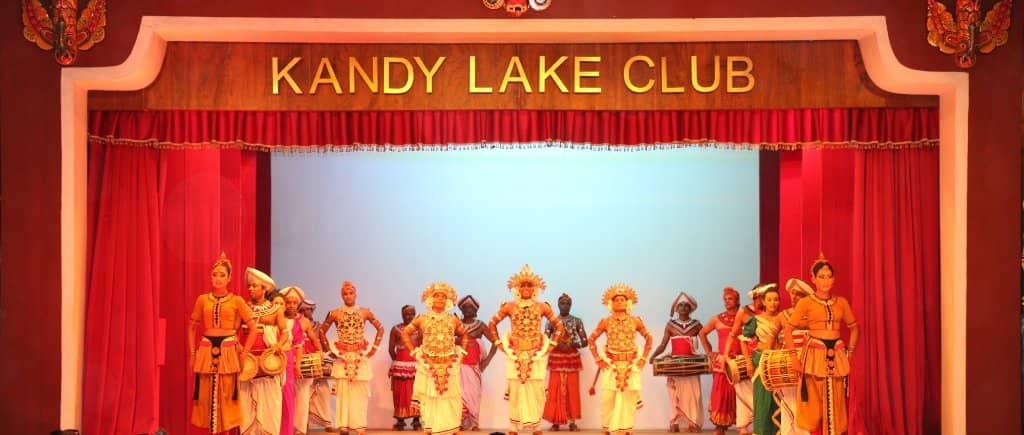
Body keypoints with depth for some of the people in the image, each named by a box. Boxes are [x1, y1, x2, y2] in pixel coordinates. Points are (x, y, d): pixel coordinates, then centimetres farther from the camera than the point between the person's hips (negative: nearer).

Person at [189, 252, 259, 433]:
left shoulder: (237, 301, 1)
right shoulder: (202, 299, 6)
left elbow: (253, 327, 1)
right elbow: (192, 327, 13)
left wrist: (244, 352, -4)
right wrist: (192, 353, 7)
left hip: (228, 351, -2)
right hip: (206, 351, 2)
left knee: (227, 394, 0)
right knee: (206, 395, 3)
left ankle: (227, 430, 7)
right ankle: (212, 429, 11)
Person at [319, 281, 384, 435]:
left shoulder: (365, 312, 2)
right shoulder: (335, 313, 1)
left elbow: (380, 329, 10)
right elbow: (322, 331, 10)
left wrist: (374, 348, 3)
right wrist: (329, 349, 3)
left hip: (361, 357, 0)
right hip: (343, 357, 0)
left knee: (360, 391, 0)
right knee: (343, 391, -1)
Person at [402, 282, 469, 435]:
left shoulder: (453, 319, 5)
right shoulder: (422, 319, 0)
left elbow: (464, 336, 19)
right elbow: (405, 333, 7)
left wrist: (461, 352, 7)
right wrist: (414, 351, 0)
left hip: (449, 365, 1)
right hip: (428, 365, -1)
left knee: (450, 398, 3)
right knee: (429, 398, 0)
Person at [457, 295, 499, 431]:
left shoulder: (480, 325, 5)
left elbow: (495, 341, 4)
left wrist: (488, 359, -2)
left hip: (474, 366, 0)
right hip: (458, 364, 0)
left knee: (473, 394, -2)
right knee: (459, 394, -5)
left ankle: (474, 424, 3)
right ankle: (460, 423, -1)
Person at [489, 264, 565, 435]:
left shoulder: (542, 307, 2)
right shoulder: (509, 307, 2)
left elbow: (559, 326, 11)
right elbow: (492, 324, 11)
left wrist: (551, 345, 3)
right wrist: (499, 344, 4)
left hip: (536, 355, 0)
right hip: (515, 355, 0)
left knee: (536, 391, -2)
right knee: (515, 390, 0)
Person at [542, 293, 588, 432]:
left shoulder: (577, 321, 4)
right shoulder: (551, 321, 2)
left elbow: (584, 342, 1)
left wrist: (572, 345, -16)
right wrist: (557, 344, -19)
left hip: (572, 359, 1)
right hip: (556, 359, -1)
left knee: (572, 390, 1)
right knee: (555, 390, -1)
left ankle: (572, 422, 6)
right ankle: (555, 422, 5)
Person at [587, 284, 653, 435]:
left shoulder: (635, 321, 3)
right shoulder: (605, 322, 1)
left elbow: (648, 338, 13)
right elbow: (592, 339, 8)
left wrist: (643, 358, 5)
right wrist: (598, 359, 1)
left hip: (631, 366, 1)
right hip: (611, 365, -1)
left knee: (629, 399, 2)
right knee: (609, 399, -4)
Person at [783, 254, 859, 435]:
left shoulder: (842, 302, 8)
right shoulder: (805, 302, -2)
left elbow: (854, 328, 18)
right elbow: (788, 330, -2)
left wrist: (850, 351, 8)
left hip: (837, 355, 3)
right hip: (815, 355, -3)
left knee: (836, 403, 4)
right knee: (814, 403, -2)